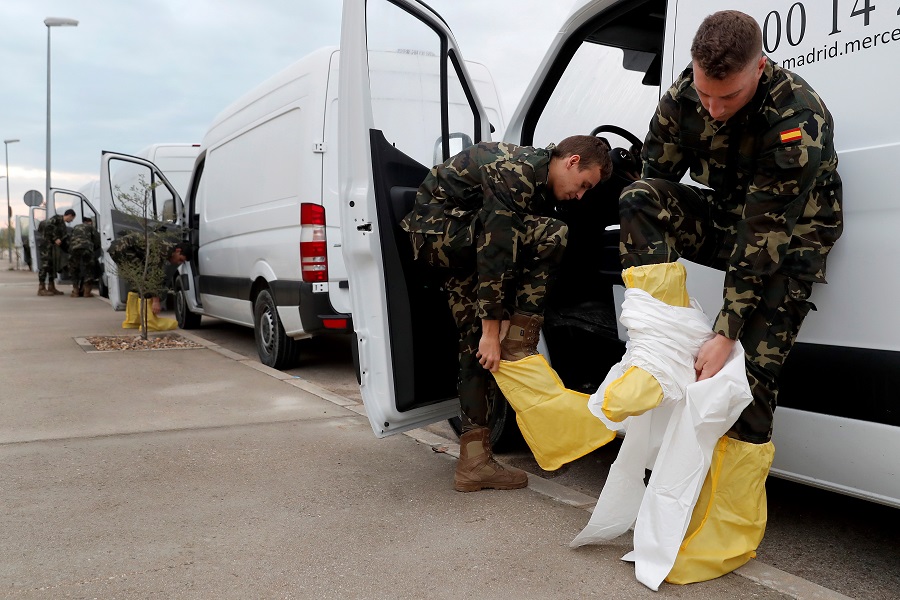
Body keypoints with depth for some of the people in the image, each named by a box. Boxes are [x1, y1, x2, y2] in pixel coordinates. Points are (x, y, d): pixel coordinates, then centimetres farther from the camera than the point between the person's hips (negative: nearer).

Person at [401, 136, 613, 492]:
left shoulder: (541, 182, 8)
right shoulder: (515, 173, -22)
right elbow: (495, 252, -28)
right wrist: (491, 331, -27)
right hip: (436, 227, -10)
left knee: (476, 345, 2)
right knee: (552, 235, -21)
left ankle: (473, 463, 3)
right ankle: (516, 353, -15)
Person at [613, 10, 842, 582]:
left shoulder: (800, 120, -31)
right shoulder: (683, 98, -15)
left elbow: (764, 236, -33)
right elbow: (656, 183, -9)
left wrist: (726, 333, -32)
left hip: (792, 237, -5)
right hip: (728, 216, 5)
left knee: (751, 371, -16)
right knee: (639, 196, -22)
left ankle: (730, 534, -5)